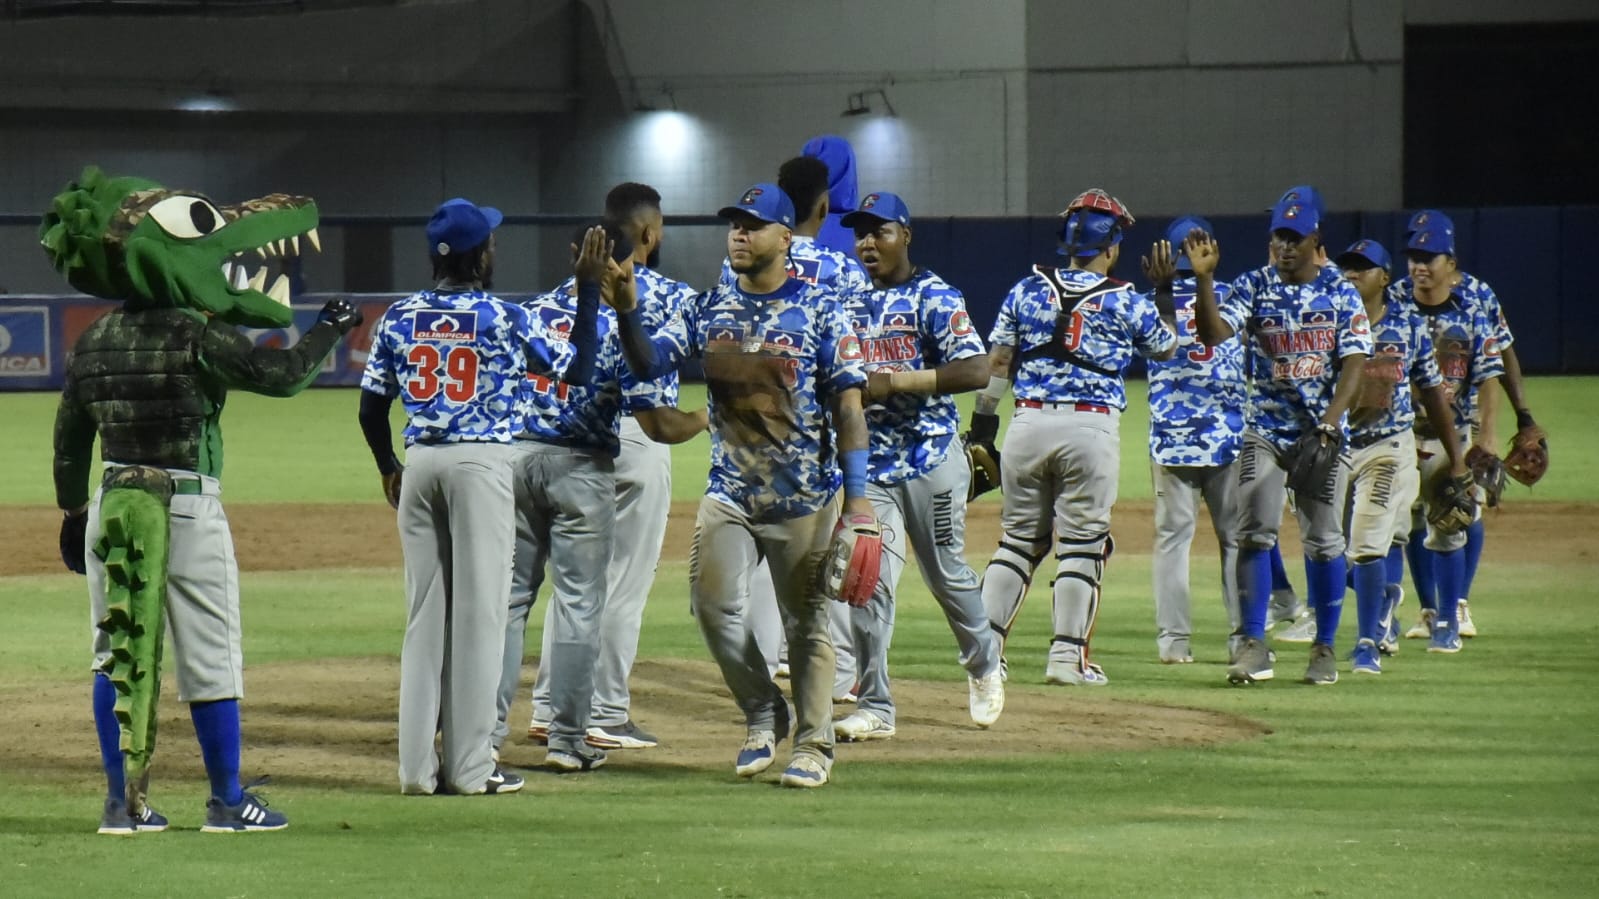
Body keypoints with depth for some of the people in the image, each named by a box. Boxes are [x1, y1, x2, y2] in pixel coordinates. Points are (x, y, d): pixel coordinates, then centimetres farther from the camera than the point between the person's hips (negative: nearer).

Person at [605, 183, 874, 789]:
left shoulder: (820, 310, -4)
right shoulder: (708, 309, 8)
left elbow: (847, 404, -7)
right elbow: (647, 363, -2)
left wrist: (857, 496, -13)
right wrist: (626, 310, -20)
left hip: (805, 496, -4)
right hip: (730, 492, 4)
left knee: (805, 619, 3)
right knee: (712, 603, -5)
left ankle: (813, 744, 15)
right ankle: (763, 714, 16)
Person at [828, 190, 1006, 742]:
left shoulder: (934, 297, -8)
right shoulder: (848, 302, 11)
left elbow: (976, 370, -19)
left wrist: (894, 382, -23)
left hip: (931, 457, -4)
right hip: (870, 463, 4)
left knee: (948, 574, 8)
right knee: (870, 582, -5)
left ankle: (983, 665, 36)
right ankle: (874, 710, -5)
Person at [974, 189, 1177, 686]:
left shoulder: (1026, 291, 6)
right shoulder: (1128, 303, 1)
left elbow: (997, 364, 5)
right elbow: (1167, 348, 18)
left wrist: (982, 422, 10)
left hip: (1028, 422, 3)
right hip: (1091, 427, -3)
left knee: (1018, 538, 12)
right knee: (1081, 543, 3)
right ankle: (1067, 654, 1)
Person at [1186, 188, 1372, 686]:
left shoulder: (1342, 293, 2)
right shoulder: (1254, 287, 2)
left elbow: (1354, 361, -3)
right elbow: (1213, 333, -13)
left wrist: (1330, 420, -15)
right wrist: (1204, 279, -27)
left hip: (1324, 433, 0)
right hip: (1265, 430, 0)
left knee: (1324, 540, 2)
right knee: (1254, 533, -9)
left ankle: (1324, 647, 12)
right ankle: (1254, 647, -8)